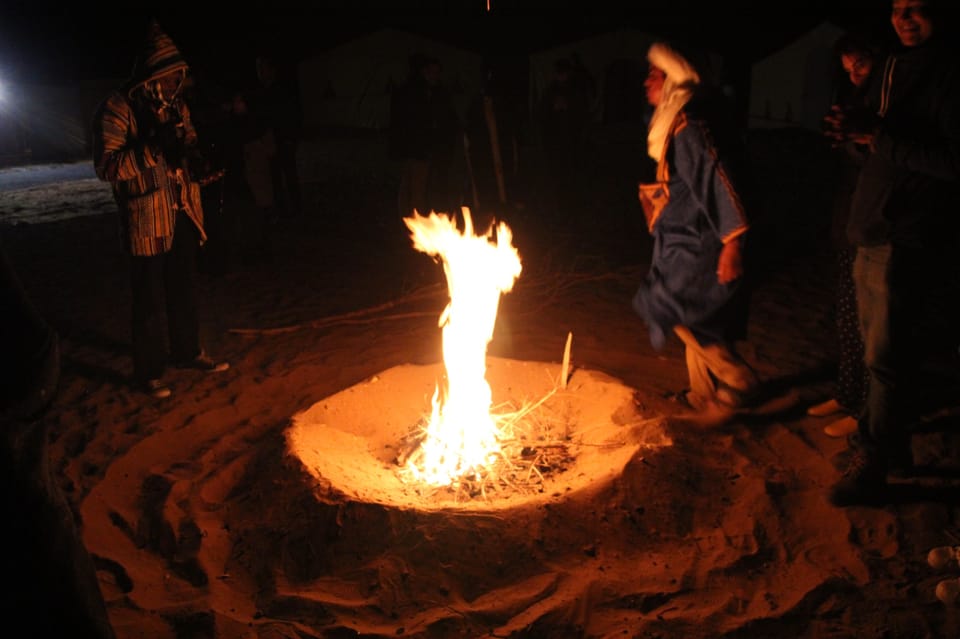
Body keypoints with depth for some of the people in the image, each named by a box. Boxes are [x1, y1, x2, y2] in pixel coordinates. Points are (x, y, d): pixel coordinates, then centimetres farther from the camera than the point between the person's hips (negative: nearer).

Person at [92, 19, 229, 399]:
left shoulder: (176, 105, 10)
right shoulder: (118, 108, -11)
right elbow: (106, 166, -17)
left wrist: (198, 162, -3)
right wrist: (153, 149, -28)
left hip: (183, 215, 7)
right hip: (146, 219, -6)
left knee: (182, 290, 18)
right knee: (149, 299, 1)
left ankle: (188, 351, 34)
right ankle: (148, 371, 15)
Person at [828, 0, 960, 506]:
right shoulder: (898, 71, 17)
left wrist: (881, 135, -20)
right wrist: (865, 136, 9)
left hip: (910, 243, -9)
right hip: (876, 239, 9)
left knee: (887, 359, -5)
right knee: (887, 354, 16)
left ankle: (869, 468, 5)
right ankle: (893, 450, 29)